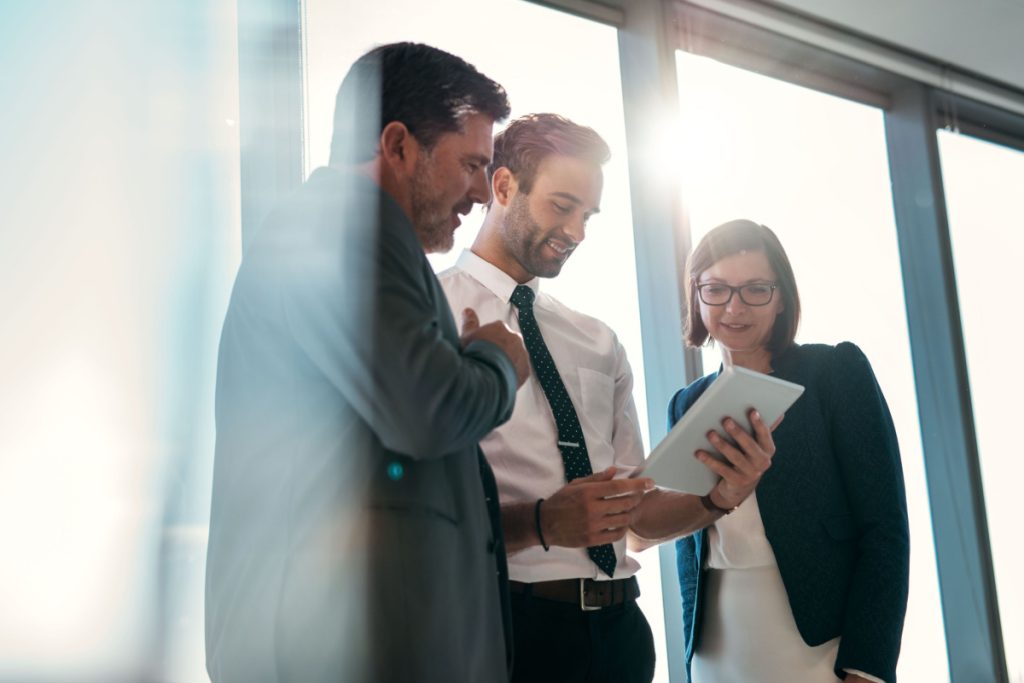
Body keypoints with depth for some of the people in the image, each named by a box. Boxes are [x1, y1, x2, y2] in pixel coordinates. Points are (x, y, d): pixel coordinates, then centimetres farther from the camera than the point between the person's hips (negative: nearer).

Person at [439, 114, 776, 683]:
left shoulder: (600, 344, 13)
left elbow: (637, 514, 11)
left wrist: (718, 497, -7)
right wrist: (540, 523, -24)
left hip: (620, 627, 6)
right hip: (508, 627, -6)